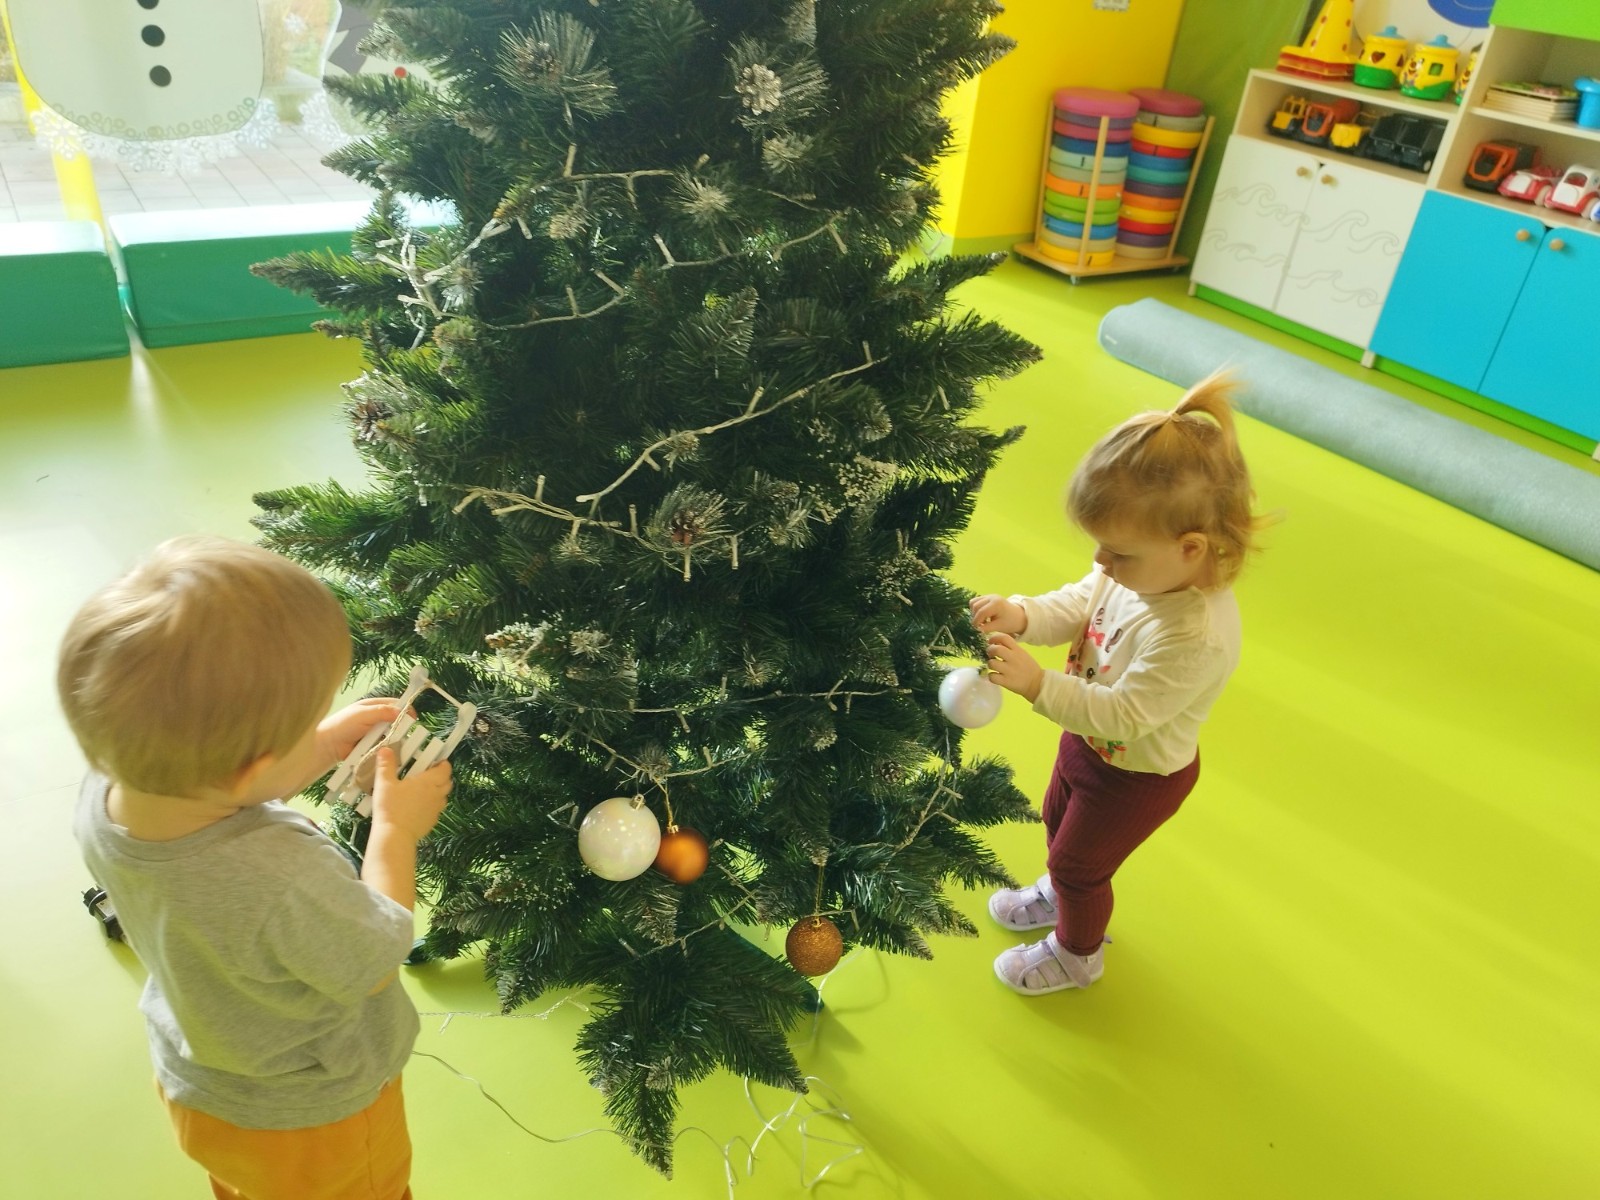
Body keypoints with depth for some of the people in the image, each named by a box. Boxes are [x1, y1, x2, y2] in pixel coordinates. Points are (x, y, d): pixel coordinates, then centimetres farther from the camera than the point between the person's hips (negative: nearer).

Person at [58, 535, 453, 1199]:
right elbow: (375, 963, -25)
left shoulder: (103, 795, -27)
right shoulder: (284, 883, -48)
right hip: (311, 1127, -5)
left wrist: (320, 750, -7)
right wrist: (395, 831, -14)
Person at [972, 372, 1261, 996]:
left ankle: (1076, 953, 48)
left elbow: (1121, 713, -36)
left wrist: (1037, 684, -39)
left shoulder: (1195, 638, -41)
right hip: (1092, 742, 7)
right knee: (1059, 821, 32)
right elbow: (1082, 603, -7)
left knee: (1079, 863, 17)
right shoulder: (1145, 566, -20)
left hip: (1137, 775, -7)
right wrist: (1022, 615, -26)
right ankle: (1057, 894, 63)